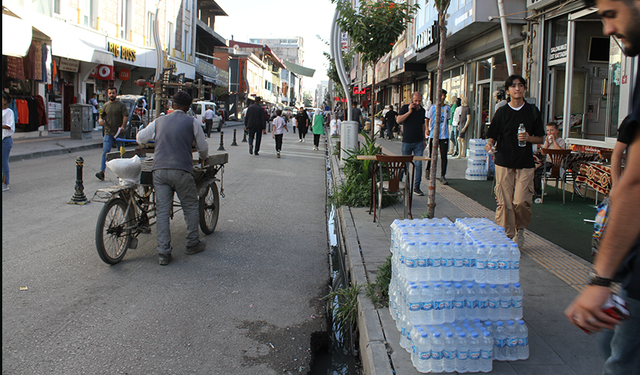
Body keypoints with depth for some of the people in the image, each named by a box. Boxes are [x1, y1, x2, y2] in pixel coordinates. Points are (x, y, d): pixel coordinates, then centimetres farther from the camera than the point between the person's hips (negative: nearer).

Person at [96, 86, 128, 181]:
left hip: (119, 133, -2)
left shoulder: (121, 105, 2)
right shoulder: (105, 106, 12)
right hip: (108, 133, 2)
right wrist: (100, 120, -6)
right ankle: (102, 172, -14)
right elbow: (101, 116, 19)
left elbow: (125, 116, -5)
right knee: (105, 152, -9)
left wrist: (122, 126, -20)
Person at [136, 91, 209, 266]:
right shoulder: (192, 122, 5)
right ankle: (192, 244, 22)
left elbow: (140, 137, 24)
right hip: (181, 170, -3)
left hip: (159, 170, 3)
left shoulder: (158, 122, 14)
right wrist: (204, 158, 34)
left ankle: (163, 253, 4)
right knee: (190, 207, 14)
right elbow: (203, 146, 12)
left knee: (162, 211, 5)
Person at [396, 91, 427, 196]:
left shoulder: (422, 110, 10)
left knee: (418, 164, -4)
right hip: (407, 141, -3)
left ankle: (416, 187, 1)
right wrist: (409, 111, -18)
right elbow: (398, 120, -14)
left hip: (419, 142, 3)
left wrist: (424, 138, 18)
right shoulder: (405, 108, -3)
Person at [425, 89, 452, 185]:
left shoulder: (447, 108, 11)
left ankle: (443, 176, 0)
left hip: (444, 135, 3)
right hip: (433, 135, -3)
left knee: (444, 156, -3)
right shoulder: (433, 107, 0)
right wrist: (427, 129, -13)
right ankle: (428, 170, 31)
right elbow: (427, 119, 1)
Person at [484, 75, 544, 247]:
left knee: (521, 201, -8)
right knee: (504, 202, -2)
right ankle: (506, 236, 12)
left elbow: (540, 138, 11)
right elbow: (492, 135, 5)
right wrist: (490, 144, -17)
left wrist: (529, 138, -10)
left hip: (525, 163, 0)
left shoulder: (532, 111, 7)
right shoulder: (502, 112, 5)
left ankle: (520, 229, 20)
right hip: (504, 162, 0)